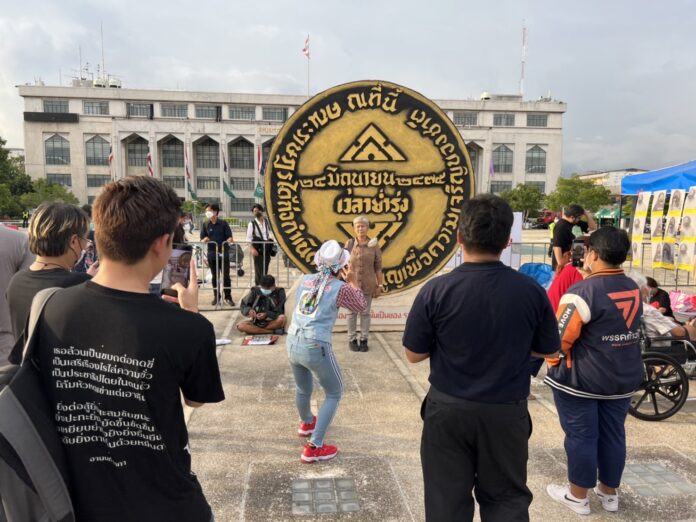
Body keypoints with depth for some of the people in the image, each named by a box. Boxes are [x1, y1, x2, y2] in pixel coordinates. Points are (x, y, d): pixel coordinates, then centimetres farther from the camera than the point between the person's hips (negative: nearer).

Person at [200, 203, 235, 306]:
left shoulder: (223, 223, -3)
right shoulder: (205, 224, 3)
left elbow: (229, 236, -4)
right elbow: (202, 238, 3)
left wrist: (230, 239, -27)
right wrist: (204, 239, -19)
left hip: (224, 252, -2)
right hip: (212, 253, 2)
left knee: (226, 276, 3)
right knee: (215, 276, 11)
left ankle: (228, 297, 13)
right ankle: (216, 297, 22)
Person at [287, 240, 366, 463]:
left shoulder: (305, 280, 7)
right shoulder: (340, 288, -8)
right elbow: (360, 307, 10)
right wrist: (353, 282, 18)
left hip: (292, 343, 6)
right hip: (316, 347, -6)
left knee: (302, 389, 30)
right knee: (334, 393, 14)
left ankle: (306, 423, 58)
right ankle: (314, 447, 10)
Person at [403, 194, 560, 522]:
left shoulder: (436, 290, -16)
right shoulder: (531, 290, -11)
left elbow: (414, 355, -7)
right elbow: (548, 350, 4)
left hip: (449, 409, -1)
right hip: (506, 411, 1)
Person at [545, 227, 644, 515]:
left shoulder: (583, 291, -21)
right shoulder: (634, 289, 3)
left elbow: (561, 336, -19)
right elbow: (631, 329, 13)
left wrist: (553, 362, -3)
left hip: (581, 379, -7)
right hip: (624, 377, 7)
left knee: (581, 436, 6)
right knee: (613, 435, 17)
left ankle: (578, 496, 20)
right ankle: (609, 492, 32)